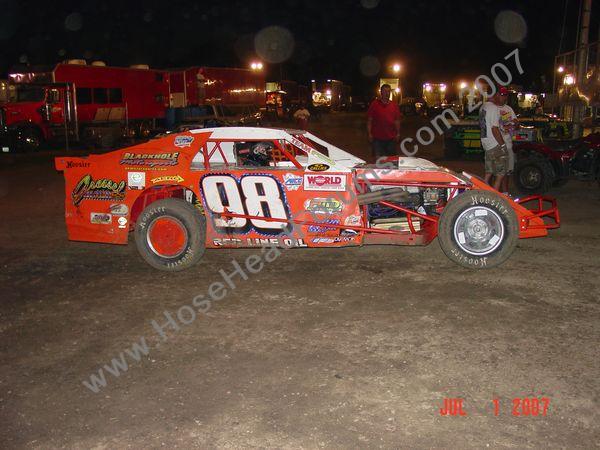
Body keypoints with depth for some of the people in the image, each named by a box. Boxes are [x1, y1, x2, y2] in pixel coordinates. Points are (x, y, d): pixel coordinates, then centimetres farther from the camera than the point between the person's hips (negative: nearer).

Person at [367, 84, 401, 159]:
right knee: (378, 159, -2)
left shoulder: (394, 106, 7)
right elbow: (369, 120, -1)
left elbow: (397, 121, 12)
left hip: (391, 138, 3)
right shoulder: (374, 104, -2)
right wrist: (369, 134, -6)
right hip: (377, 138, -3)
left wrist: (398, 134, 5)